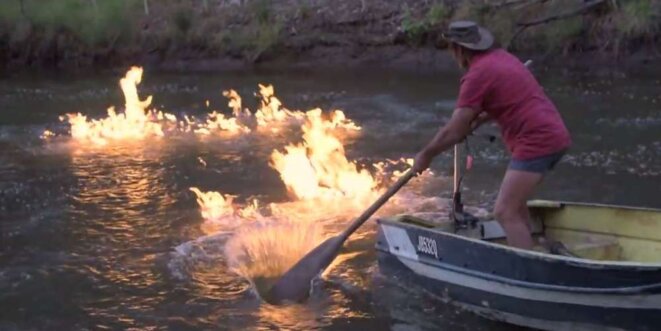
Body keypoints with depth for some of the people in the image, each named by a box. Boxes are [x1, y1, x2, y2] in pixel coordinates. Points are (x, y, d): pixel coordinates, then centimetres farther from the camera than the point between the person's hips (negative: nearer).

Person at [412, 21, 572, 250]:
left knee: (505, 213, -10)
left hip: (536, 142, -10)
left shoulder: (476, 75, -11)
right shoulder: (500, 57, 15)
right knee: (514, 203, 22)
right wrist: (479, 119, 24)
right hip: (554, 134, 10)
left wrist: (425, 155, 3)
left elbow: (453, 132, -10)